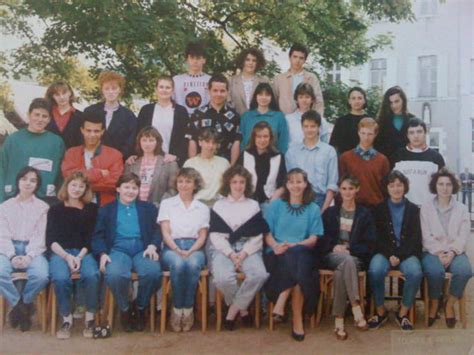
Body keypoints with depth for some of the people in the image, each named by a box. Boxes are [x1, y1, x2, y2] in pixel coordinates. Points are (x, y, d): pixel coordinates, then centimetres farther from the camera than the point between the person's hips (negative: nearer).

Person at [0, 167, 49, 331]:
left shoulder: (42, 207, 10)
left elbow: (40, 236, 1)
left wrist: (29, 256, -16)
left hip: (32, 250, -1)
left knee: (41, 276, -33)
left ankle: (19, 306, -2)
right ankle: (22, 306, -8)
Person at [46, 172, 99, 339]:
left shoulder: (92, 209, 13)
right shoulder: (55, 209, 13)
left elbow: (92, 238, 5)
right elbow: (50, 240, 5)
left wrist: (80, 257, -11)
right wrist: (66, 256, -12)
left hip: (84, 252, 0)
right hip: (60, 252, 0)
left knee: (91, 275, -34)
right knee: (60, 278, -34)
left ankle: (90, 318, -17)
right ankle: (67, 319, -15)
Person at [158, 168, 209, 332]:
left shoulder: (202, 208, 18)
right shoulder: (167, 203, 14)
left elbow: (202, 236, 9)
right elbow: (165, 233, 3)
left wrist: (190, 251, -11)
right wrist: (177, 250, -14)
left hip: (194, 249, 1)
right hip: (171, 248, -1)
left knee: (192, 263, -35)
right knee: (178, 263, -36)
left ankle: (187, 309, -25)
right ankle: (178, 309, -24)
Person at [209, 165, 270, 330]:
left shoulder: (254, 206, 17)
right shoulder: (218, 206, 15)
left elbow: (258, 236, 7)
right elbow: (215, 235, 4)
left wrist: (244, 253, -10)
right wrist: (231, 254, -12)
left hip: (248, 249, 1)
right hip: (224, 249, -1)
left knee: (259, 275, -30)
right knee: (223, 278, -33)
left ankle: (233, 309, -11)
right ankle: (242, 308, -2)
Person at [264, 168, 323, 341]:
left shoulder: (313, 209, 15)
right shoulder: (276, 205, 15)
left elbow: (313, 239, 5)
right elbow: (267, 233, 7)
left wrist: (294, 245, -14)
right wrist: (276, 246, -15)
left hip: (302, 253, 1)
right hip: (278, 254, 0)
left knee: (299, 262, -36)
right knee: (290, 259, -35)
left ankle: (281, 303, -28)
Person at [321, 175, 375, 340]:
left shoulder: (364, 214, 12)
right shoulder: (330, 212, 17)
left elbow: (369, 243, 3)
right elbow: (323, 238, 12)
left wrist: (349, 250, -12)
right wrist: (333, 247, -10)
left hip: (356, 256, 0)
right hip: (333, 255, 0)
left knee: (341, 270, -37)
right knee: (347, 260, -38)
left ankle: (339, 319, -39)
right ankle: (356, 307, -44)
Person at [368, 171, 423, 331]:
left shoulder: (413, 209, 10)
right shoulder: (379, 209, 10)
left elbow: (416, 238, 3)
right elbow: (377, 237, 4)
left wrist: (400, 256, -11)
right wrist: (390, 255, -12)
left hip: (408, 253, 0)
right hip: (384, 252, 0)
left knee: (415, 272, -32)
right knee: (375, 270, -33)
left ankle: (403, 313, -12)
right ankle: (380, 311, -13)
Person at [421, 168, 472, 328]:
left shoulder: (462, 209, 12)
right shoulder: (426, 207, 8)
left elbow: (464, 236, 2)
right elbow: (426, 236, -1)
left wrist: (452, 252, -15)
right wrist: (439, 253, -15)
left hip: (455, 252, 2)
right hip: (432, 251, -1)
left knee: (465, 270, -31)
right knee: (435, 271, -35)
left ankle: (450, 304, -6)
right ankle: (434, 304, -6)